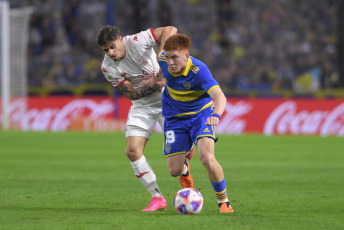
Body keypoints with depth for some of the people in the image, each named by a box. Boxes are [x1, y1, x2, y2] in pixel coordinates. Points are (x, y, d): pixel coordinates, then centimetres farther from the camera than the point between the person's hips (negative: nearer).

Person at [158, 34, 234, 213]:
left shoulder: (198, 70, -31)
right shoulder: (163, 59, -17)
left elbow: (219, 96, -42)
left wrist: (216, 114, -64)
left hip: (200, 114, -4)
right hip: (175, 117, 4)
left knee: (206, 157, -27)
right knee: (174, 170, -1)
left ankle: (223, 201, -5)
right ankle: (184, 167, 41)